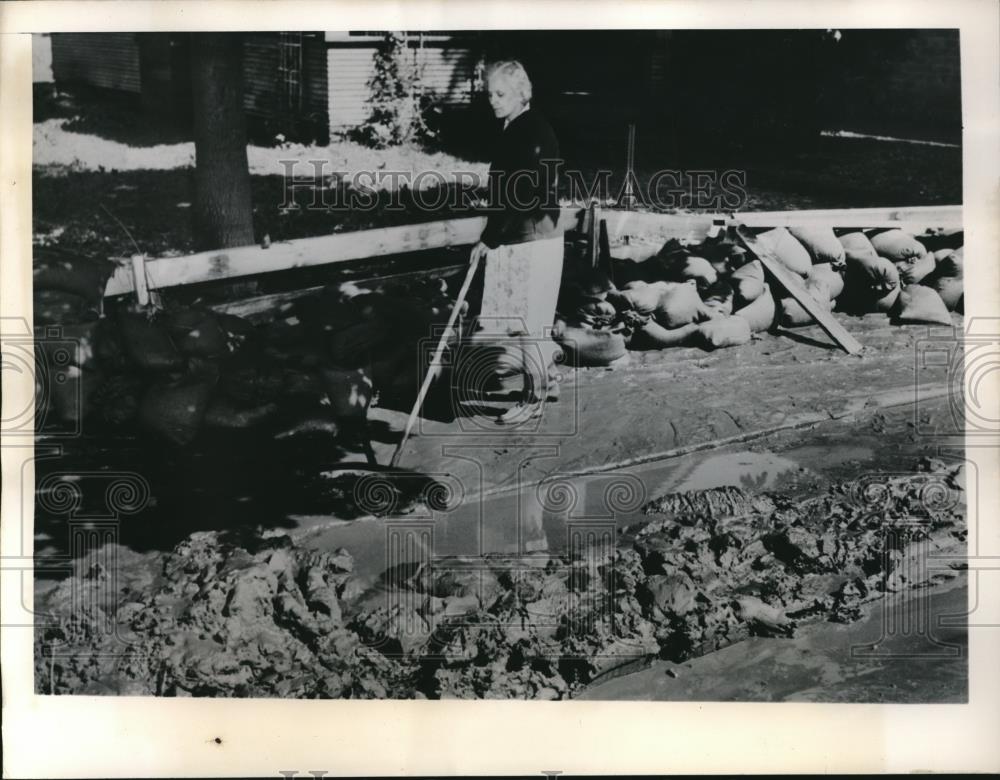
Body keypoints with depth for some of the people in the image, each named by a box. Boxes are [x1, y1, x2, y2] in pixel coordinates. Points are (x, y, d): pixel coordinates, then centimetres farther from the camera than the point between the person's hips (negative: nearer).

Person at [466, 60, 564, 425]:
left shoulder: (535, 132, -15)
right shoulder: (511, 132, 13)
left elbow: (524, 196, -19)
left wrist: (489, 239, -15)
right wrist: (490, 239, 12)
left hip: (534, 243, -9)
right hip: (510, 242, 9)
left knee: (527, 324, 0)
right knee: (496, 327, 12)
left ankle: (534, 398, 15)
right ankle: (544, 378, 29)